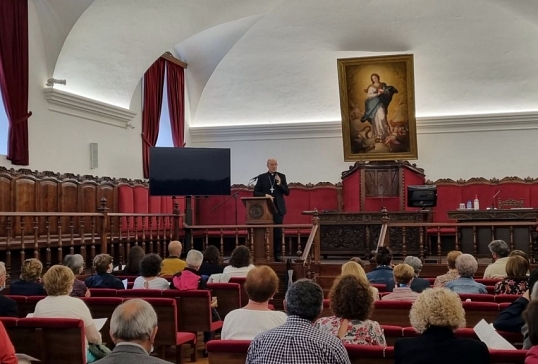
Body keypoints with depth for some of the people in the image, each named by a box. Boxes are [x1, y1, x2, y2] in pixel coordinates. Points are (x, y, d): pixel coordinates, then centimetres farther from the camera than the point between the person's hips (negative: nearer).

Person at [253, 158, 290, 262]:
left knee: (278, 232, 0)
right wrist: (265, 195, -14)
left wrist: (280, 184, -12)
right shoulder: (261, 177, 5)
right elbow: (255, 192, 2)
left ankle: (278, 254, 4)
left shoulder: (281, 176, 7)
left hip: (278, 208, 0)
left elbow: (287, 192, 3)